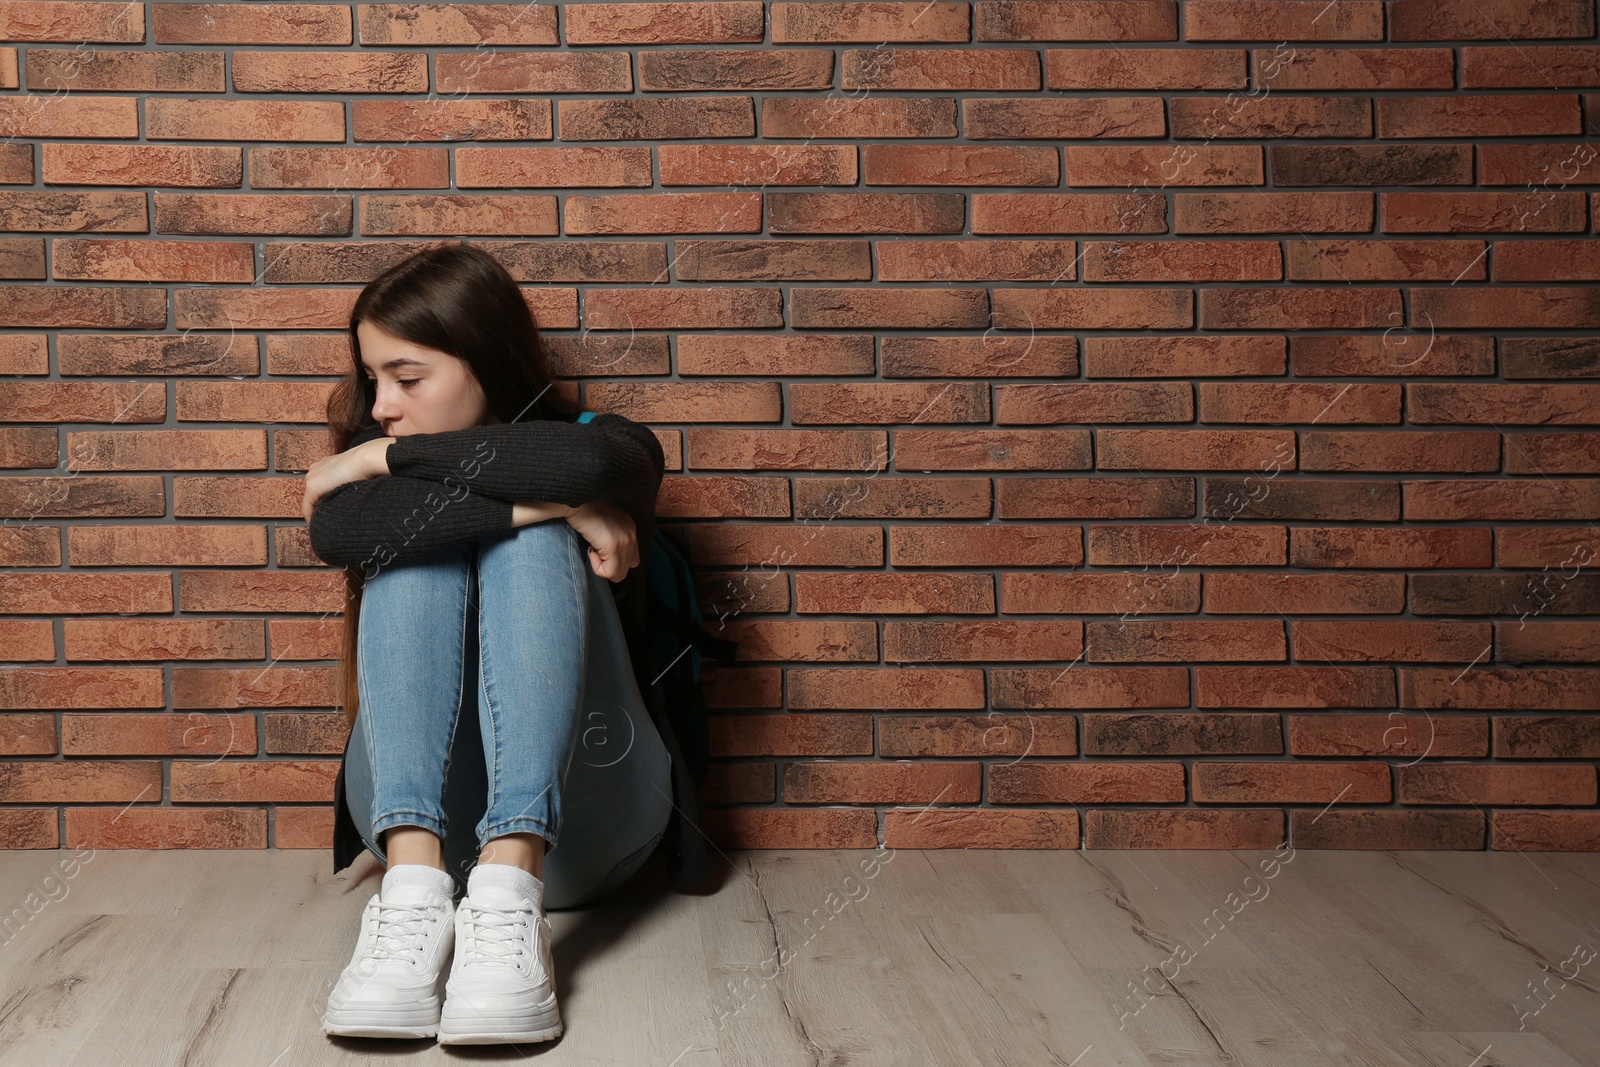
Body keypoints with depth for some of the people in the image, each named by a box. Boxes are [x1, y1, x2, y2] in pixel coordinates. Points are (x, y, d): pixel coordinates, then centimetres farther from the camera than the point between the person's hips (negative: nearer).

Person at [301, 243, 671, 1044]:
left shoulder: (611, 452, 5)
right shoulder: (389, 490, 11)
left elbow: (584, 463, -23)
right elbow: (333, 530, -16)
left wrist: (388, 457, -12)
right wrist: (550, 507, -20)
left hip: (573, 819, -2)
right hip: (420, 810, 2)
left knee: (532, 536, -21)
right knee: (417, 538, -17)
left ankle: (510, 895, -41)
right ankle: (414, 890, -38)